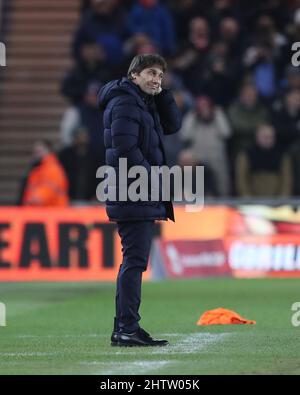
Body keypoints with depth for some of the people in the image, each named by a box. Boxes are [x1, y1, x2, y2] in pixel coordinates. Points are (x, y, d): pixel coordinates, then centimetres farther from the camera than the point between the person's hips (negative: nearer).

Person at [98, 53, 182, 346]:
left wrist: (161, 93, 7)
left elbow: (172, 125, 17)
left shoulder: (143, 103, 19)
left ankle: (123, 329, 15)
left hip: (142, 197, 10)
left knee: (133, 261, 11)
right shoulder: (124, 103, -11)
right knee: (135, 260, -11)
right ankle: (128, 328, -12)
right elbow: (126, 149, -19)